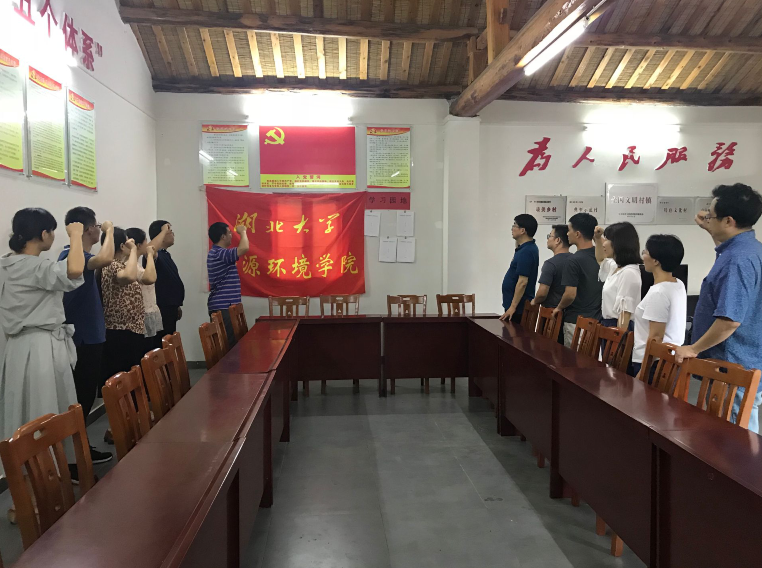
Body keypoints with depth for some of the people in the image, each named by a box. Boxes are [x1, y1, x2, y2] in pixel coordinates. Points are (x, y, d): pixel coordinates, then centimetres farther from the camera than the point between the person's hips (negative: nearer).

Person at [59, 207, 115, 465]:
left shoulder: (74, 254, 12)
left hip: (86, 335, 10)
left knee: (85, 395, 15)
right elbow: (105, 259, -39)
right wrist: (109, 230, -22)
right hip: (83, 337, -10)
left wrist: (106, 233, 14)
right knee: (82, 397, -4)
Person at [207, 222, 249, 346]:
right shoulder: (219, 253, -17)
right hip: (223, 307, -11)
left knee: (228, 340, 10)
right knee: (228, 342, -10)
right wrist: (243, 232, -14)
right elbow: (244, 248, -28)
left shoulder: (216, 253, 16)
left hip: (224, 305, 11)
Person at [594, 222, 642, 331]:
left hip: (619, 329, -10)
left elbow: (625, 313, -23)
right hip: (608, 325, 10)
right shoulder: (616, 267, 11)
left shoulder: (629, 273, -19)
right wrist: (598, 238, 21)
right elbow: (600, 260, 35)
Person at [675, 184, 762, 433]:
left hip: (732, 367, -10)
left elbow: (730, 320, -31)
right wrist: (711, 232, 21)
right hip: (742, 363, 10)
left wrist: (694, 349, -18)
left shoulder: (737, 260, -25)